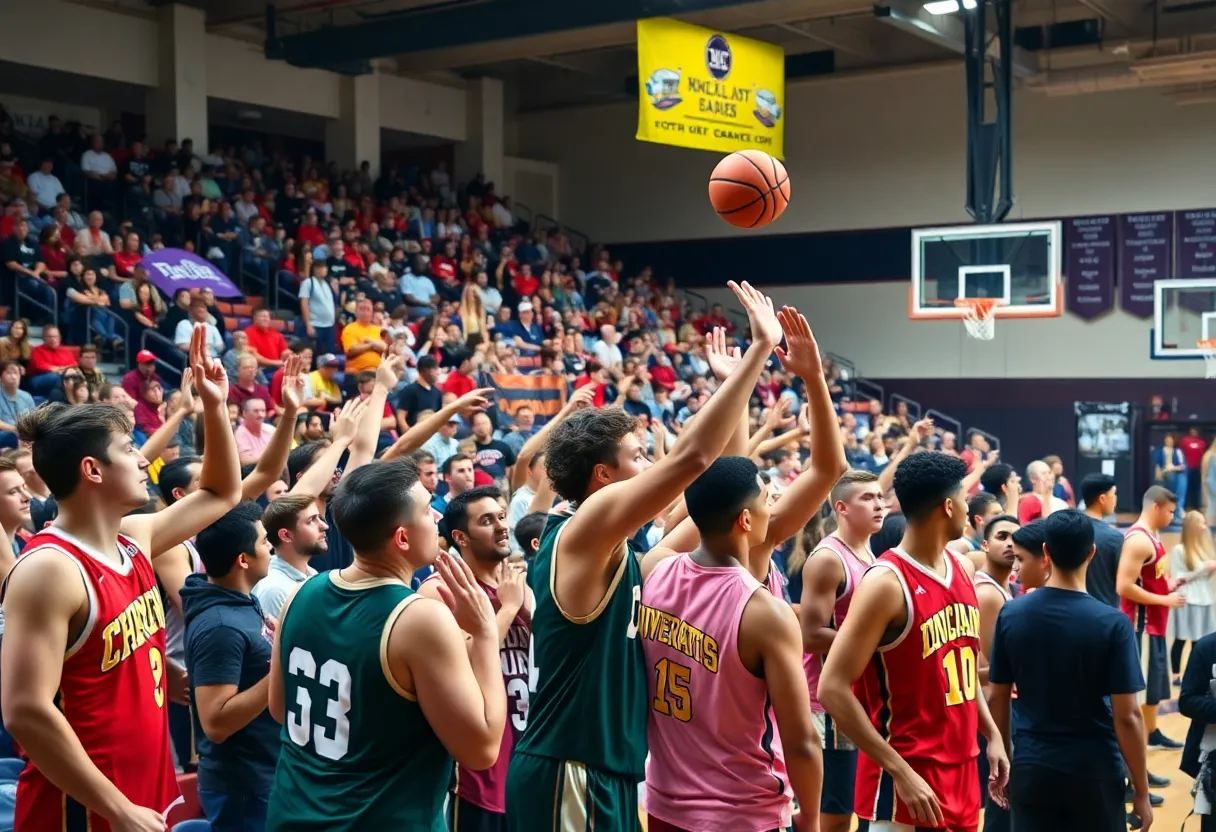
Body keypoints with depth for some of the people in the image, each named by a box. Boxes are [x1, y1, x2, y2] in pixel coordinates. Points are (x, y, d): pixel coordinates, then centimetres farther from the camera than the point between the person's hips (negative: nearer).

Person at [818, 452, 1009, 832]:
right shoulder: (886, 583, -18)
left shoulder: (963, 568, 8)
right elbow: (832, 689, -22)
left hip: (961, 769, 8)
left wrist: (991, 734, 13)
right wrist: (900, 772, -23)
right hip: (910, 774, -8)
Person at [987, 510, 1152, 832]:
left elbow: (996, 698, 3)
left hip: (1031, 769, 2)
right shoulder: (1112, 623, -13)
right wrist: (1141, 791, -2)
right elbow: (1127, 716, -12)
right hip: (1094, 772, -2)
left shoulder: (1011, 614, -4)